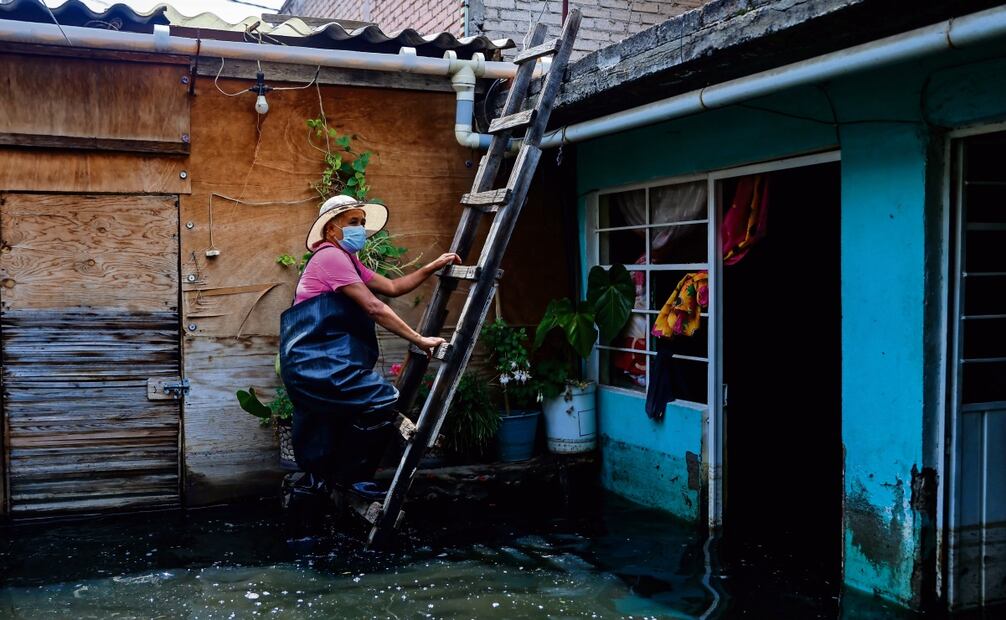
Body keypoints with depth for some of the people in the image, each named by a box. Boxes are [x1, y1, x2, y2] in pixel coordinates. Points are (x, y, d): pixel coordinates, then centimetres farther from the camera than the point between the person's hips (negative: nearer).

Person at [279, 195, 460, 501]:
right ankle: (347, 477, -6)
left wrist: (433, 266, 17)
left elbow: (392, 287, 22)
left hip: (310, 364, 11)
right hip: (316, 360, -11)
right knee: (383, 401, -18)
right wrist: (420, 340, -16)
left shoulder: (348, 261, 22)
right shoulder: (331, 256, -12)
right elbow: (374, 307, -18)